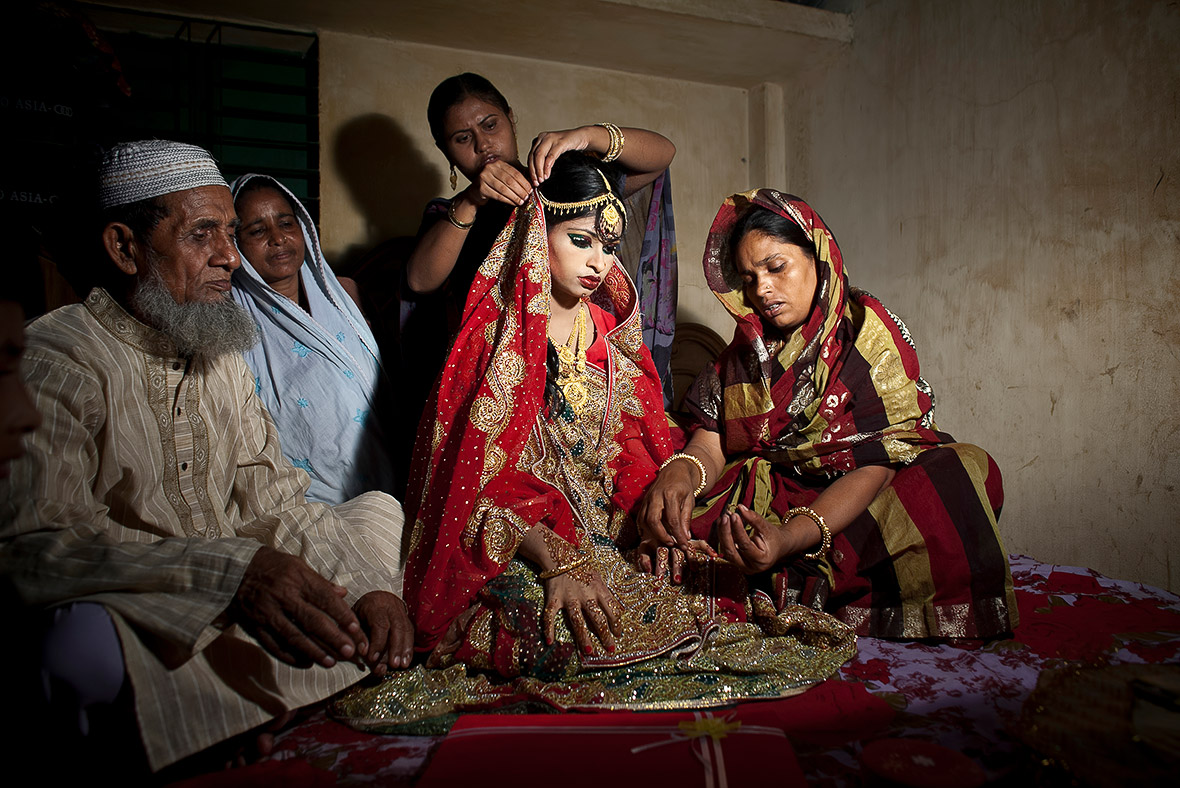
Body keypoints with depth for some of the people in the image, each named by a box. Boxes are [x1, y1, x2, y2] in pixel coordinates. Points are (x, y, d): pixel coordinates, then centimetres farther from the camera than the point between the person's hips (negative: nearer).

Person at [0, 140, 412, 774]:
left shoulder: (221, 355, 13)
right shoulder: (55, 359, -12)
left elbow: (275, 501, 8)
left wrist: (368, 585, -10)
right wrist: (232, 570, -36)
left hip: (246, 600, 7)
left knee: (381, 508, 7)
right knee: (93, 640, -39)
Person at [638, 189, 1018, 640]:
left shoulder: (871, 333, -8)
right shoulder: (750, 347, 8)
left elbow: (875, 466, -18)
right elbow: (710, 442, 0)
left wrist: (792, 538, -35)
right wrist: (681, 472, -26)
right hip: (771, 493, 2)